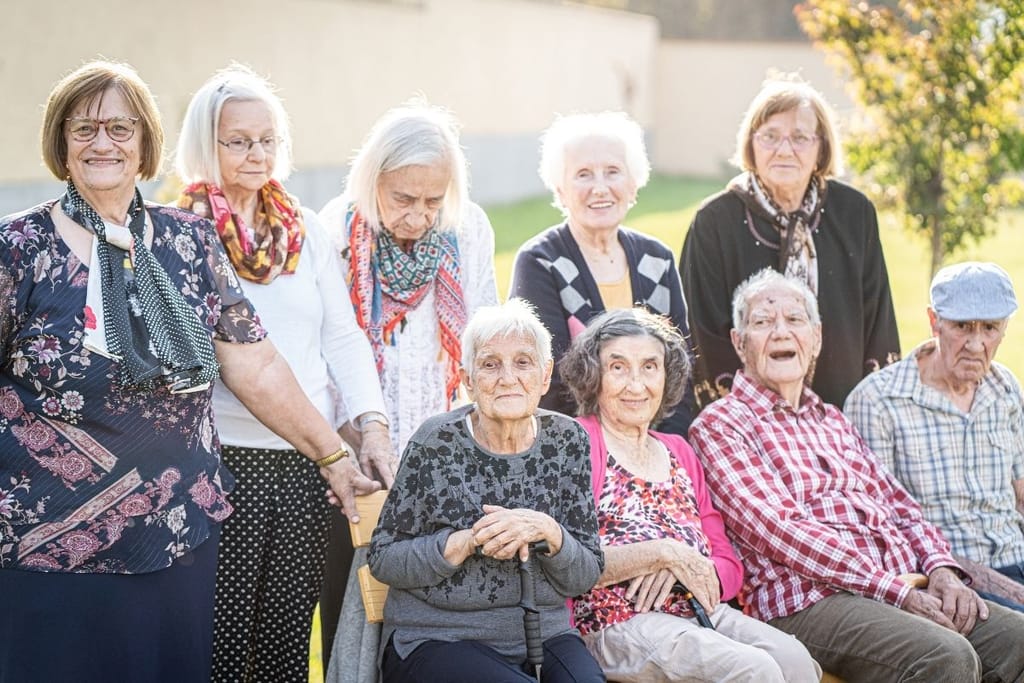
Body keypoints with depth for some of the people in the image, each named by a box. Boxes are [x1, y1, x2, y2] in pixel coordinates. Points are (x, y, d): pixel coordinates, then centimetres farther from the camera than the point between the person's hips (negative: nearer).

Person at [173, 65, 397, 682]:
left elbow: (343, 333, 10)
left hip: (310, 461, 4)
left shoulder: (308, 229, 13)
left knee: (291, 630, 9)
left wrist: (372, 423, -5)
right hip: (225, 455, -4)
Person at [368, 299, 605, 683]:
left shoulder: (567, 440, 3)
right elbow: (383, 560, -3)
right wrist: (468, 543, -18)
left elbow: (586, 577, 4)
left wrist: (549, 533, -17)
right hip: (436, 638, -3)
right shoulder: (437, 442, -5)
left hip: (543, 634, 3)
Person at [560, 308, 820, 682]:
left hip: (703, 610, 6)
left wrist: (677, 571, -7)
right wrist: (664, 552, -14)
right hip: (618, 620, -6)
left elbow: (729, 567, 14)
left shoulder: (678, 452, 21)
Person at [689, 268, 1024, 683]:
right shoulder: (719, 425, 3)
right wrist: (897, 590, -16)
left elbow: (899, 506, 23)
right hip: (808, 599, -7)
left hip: (906, 587, 7)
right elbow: (778, 530, -10)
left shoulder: (832, 421, 27)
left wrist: (941, 570, -1)